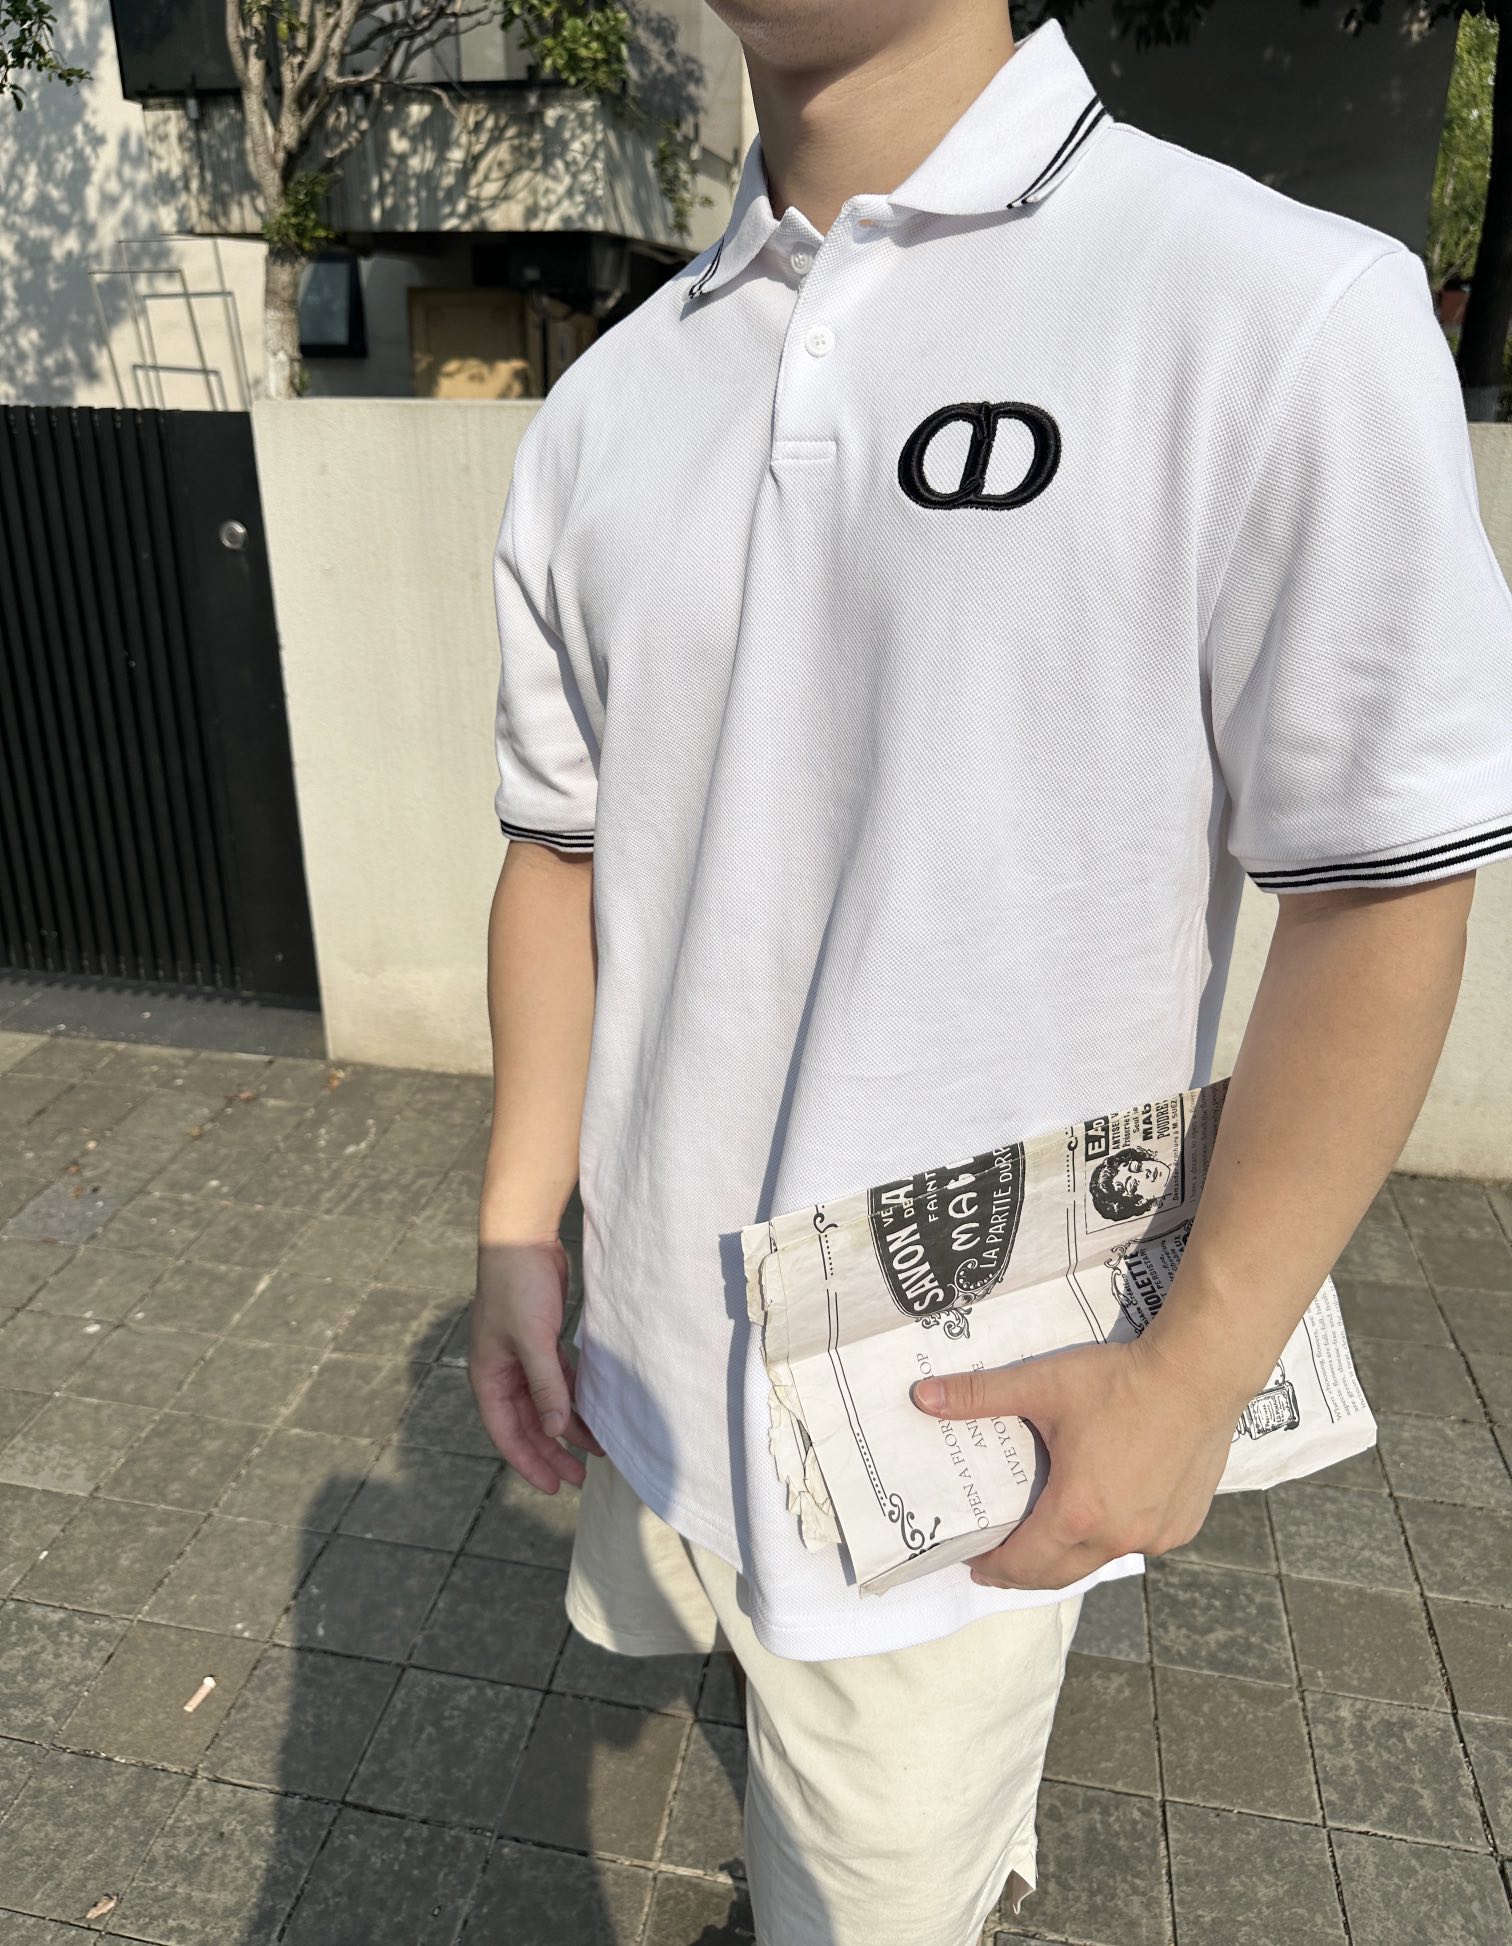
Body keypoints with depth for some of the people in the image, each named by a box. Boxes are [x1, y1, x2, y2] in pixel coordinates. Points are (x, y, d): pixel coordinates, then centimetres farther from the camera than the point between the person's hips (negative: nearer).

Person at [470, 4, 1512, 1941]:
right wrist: (514, 1237, 4)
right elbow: (559, 852, 7)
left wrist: (1196, 1368, -13)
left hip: (961, 1417, -5)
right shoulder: (605, 407, 2)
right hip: (656, 1354, 6)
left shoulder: (1288, 312, -15)